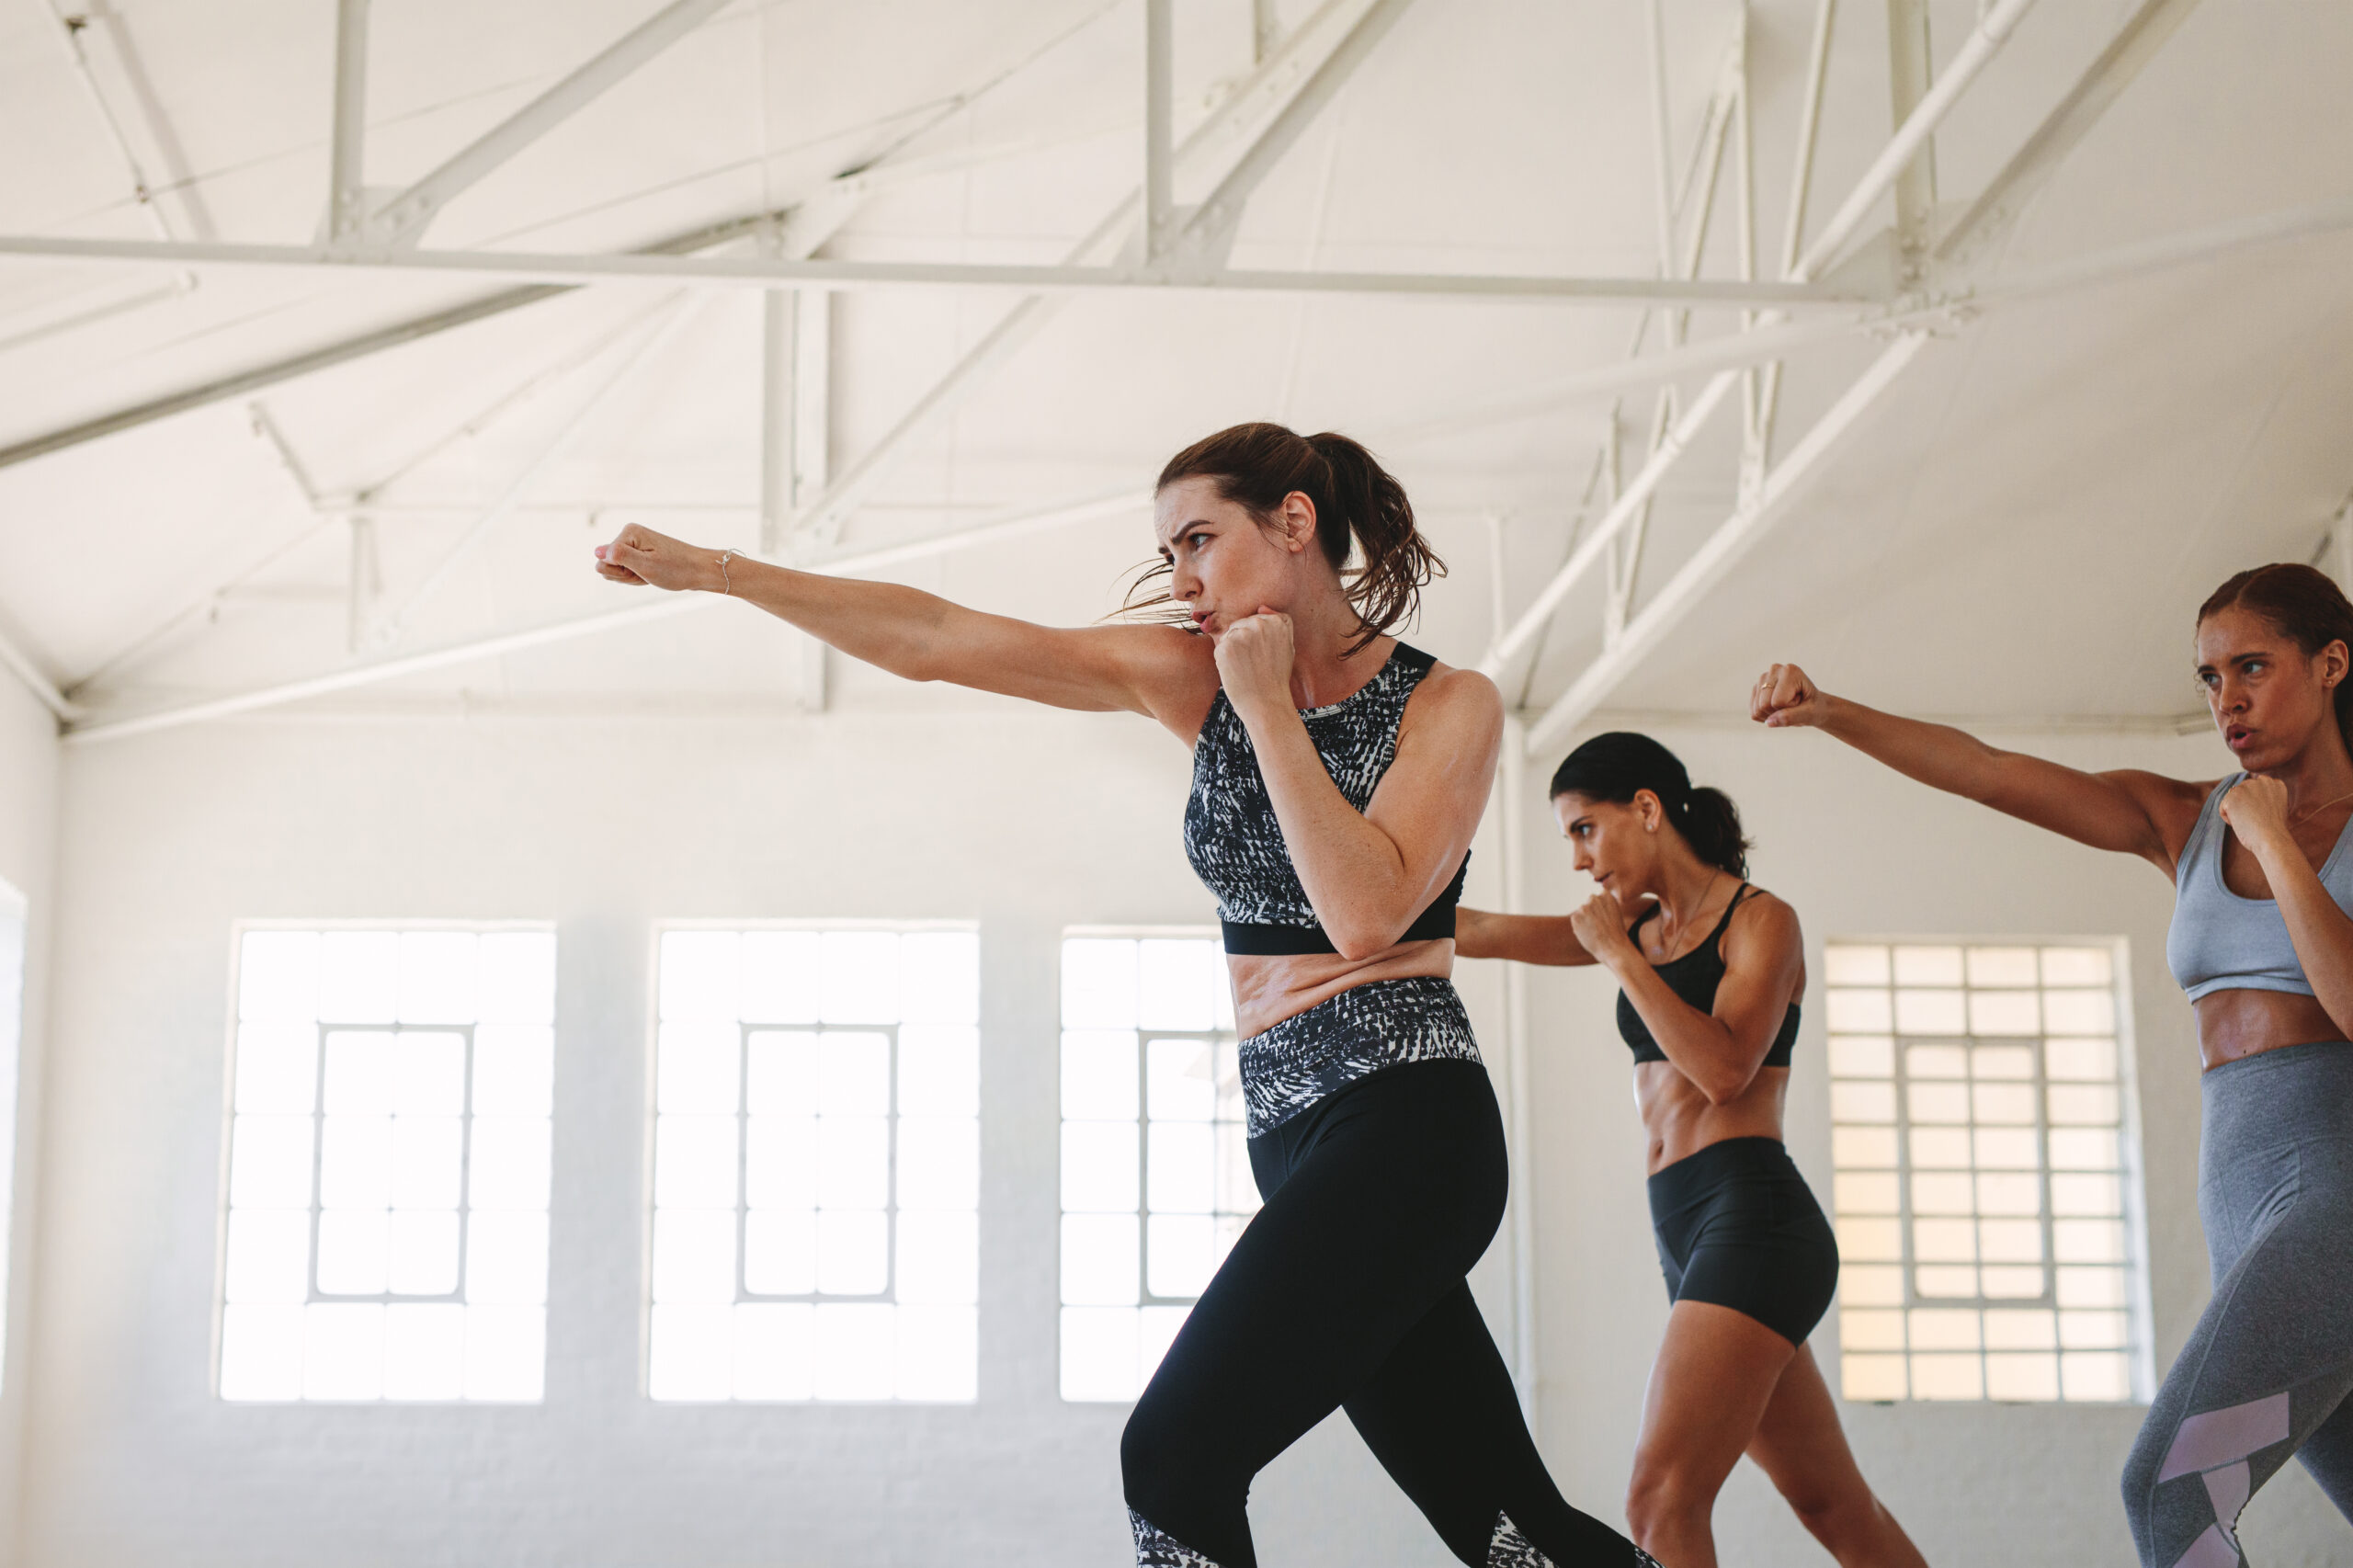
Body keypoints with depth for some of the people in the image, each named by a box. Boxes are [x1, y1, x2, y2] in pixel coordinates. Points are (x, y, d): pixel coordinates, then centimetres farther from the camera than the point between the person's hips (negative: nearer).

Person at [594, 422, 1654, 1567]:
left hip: (1404, 1129, -6)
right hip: (1293, 1141, 6)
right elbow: (935, 641, 7)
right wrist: (711, 570, 4)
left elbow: (1366, 912, -20)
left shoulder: (1448, 705, -4)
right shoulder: (1197, 679, 9)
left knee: (1176, 1454, -16)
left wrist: (1267, 708, -11)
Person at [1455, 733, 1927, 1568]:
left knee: (1662, 1500, -22)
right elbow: (1484, 933, 18)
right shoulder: (1644, 926, 19)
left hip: (1753, 1217, -8)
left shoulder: (1761, 920, -1)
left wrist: (1617, 954, -9)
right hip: (1686, 1237, 8)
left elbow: (1725, 1069, -15)